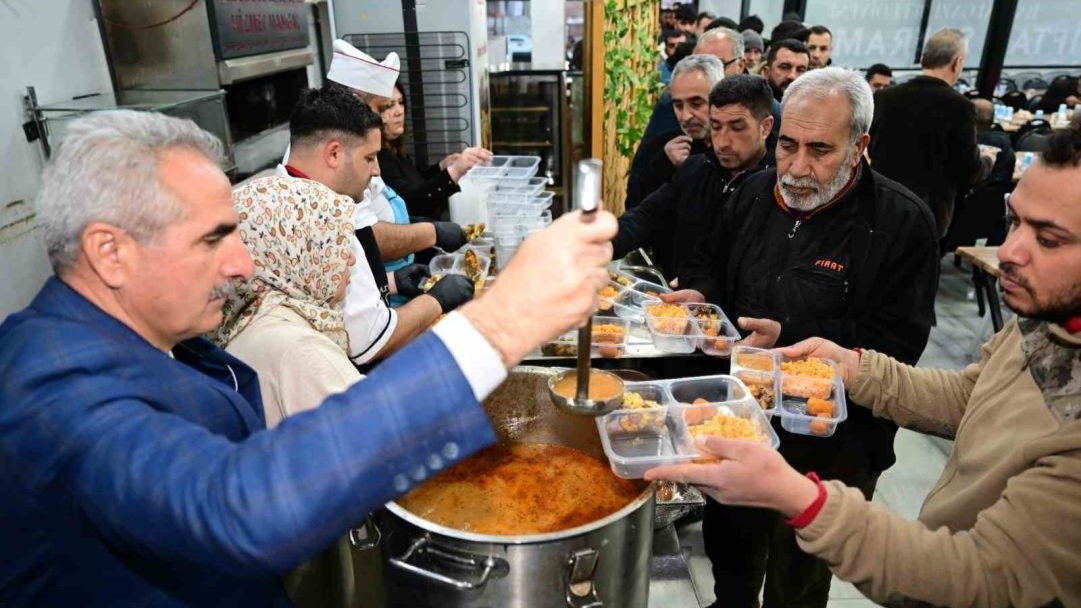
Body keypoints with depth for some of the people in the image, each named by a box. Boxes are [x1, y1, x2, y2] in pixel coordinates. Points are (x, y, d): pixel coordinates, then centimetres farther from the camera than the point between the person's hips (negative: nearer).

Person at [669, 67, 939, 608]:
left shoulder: (903, 223, -16)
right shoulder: (755, 193, 0)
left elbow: (896, 344, -19)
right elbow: (710, 263, 13)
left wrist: (788, 336, -28)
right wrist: (698, 293, -10)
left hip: (828, 448, -5)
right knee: (728, 545, 27)